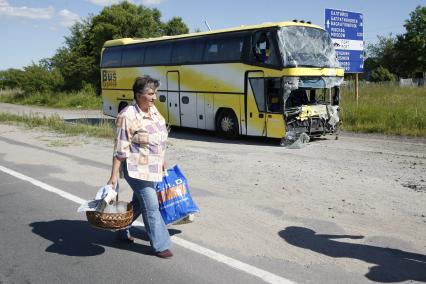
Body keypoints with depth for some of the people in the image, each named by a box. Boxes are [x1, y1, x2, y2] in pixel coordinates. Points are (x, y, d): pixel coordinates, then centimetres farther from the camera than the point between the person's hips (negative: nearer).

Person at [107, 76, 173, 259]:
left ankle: (122, 232, 40)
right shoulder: (128, 116, -18)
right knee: (151, 207, -3)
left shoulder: (153, 110, 6)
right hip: (137, 170, -8)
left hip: (152, 169, 8)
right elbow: (120, 149, -17)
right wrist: (114, 176, -17)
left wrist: (162, 162, 22)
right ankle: (160, 246, 9)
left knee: (138, 203, 20)